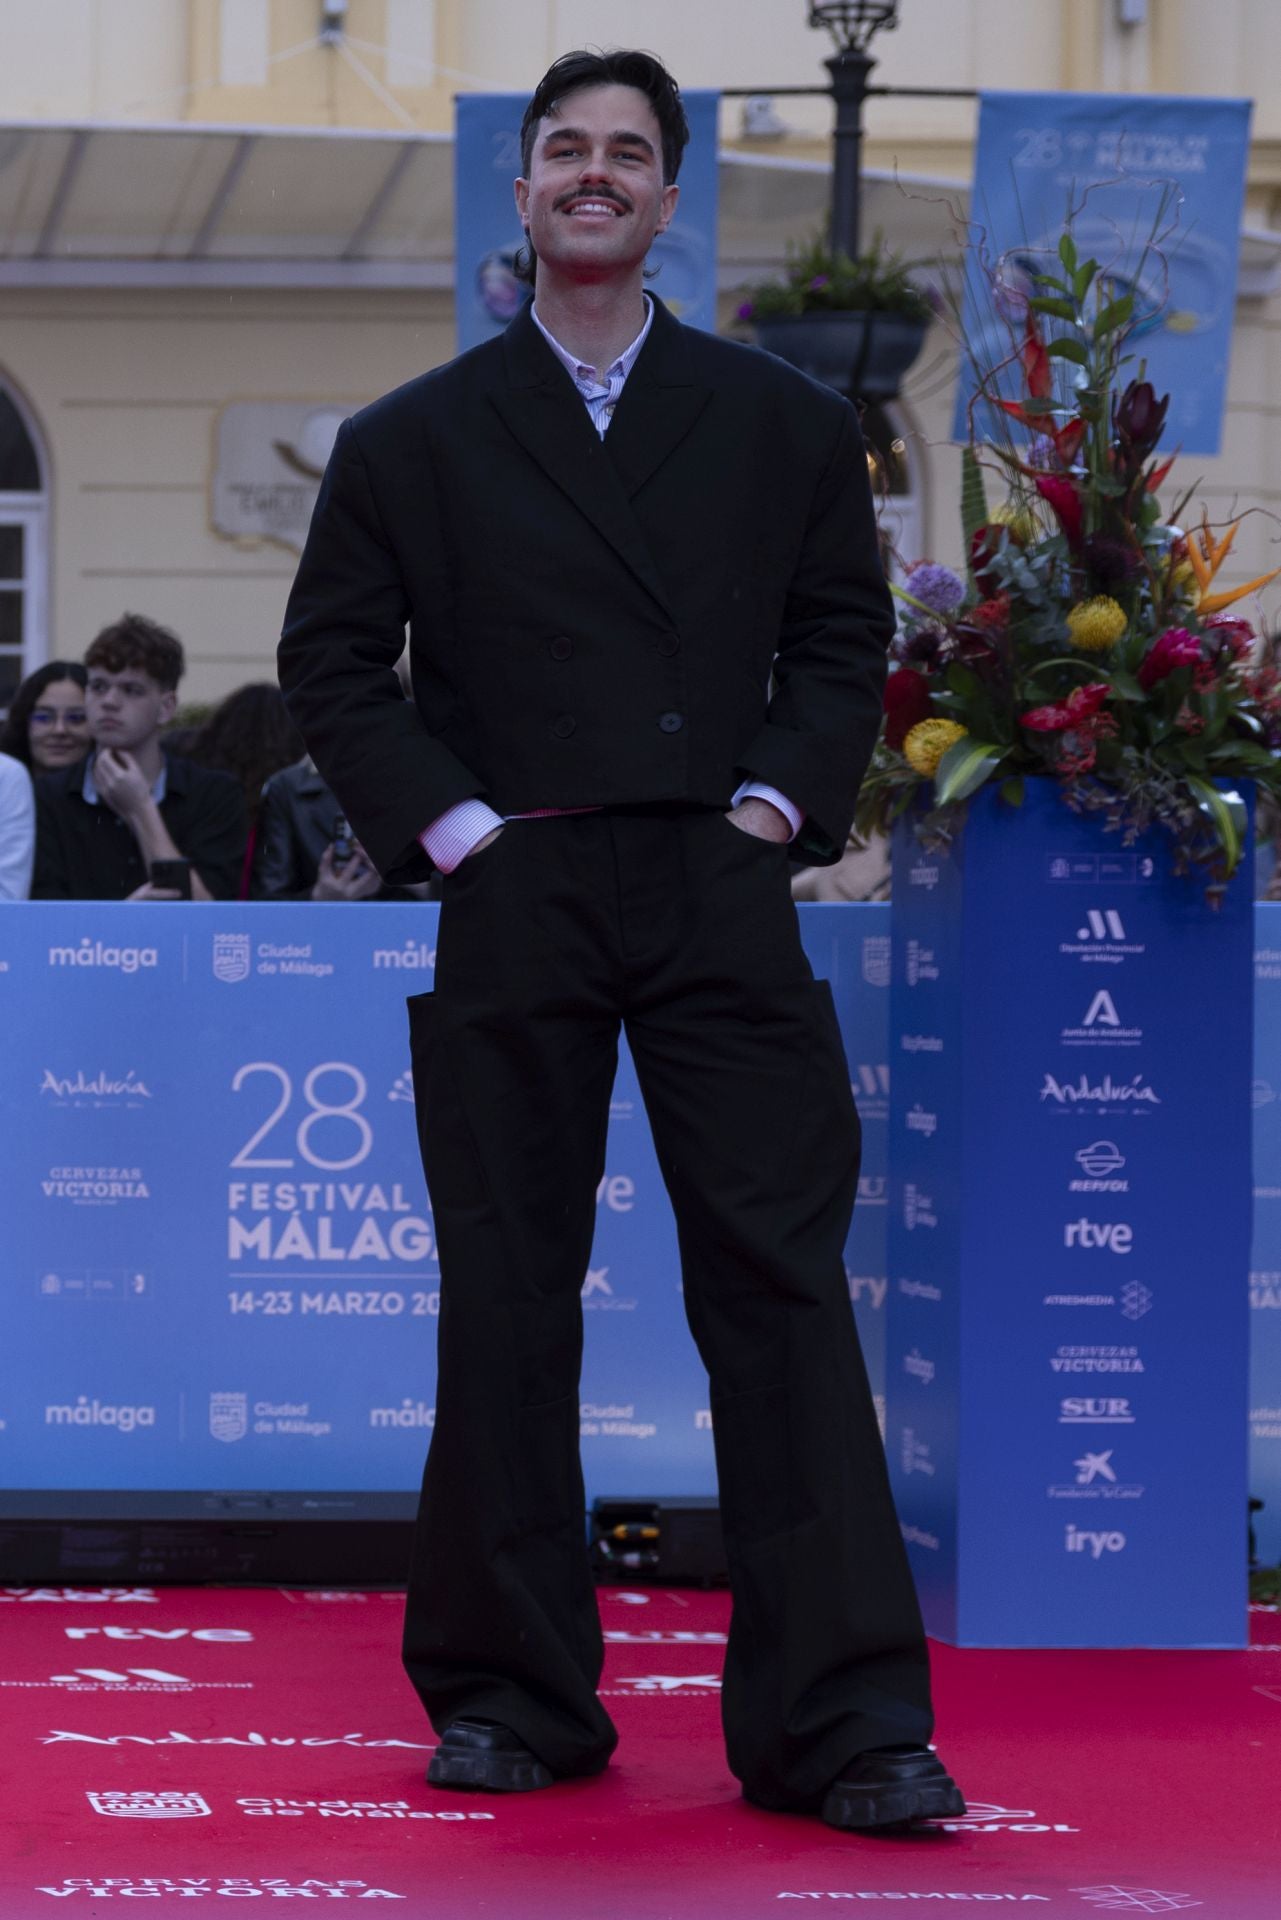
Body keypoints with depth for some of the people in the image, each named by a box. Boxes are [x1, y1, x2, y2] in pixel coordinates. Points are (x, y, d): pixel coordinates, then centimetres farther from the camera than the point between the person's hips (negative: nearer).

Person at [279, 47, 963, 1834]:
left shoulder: (782, 421, 12)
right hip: (510, 905, 0)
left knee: (783, 1290, -6)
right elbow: (330, 660, 9)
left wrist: (780, 802, -1)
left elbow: (844, 634, 13)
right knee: (507, 1304, 3)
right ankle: (511, 1696, 13)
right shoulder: (412, 442, 9)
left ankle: (838, 1722, -5)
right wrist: (447, 824, -2)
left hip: (722, 897, 0)